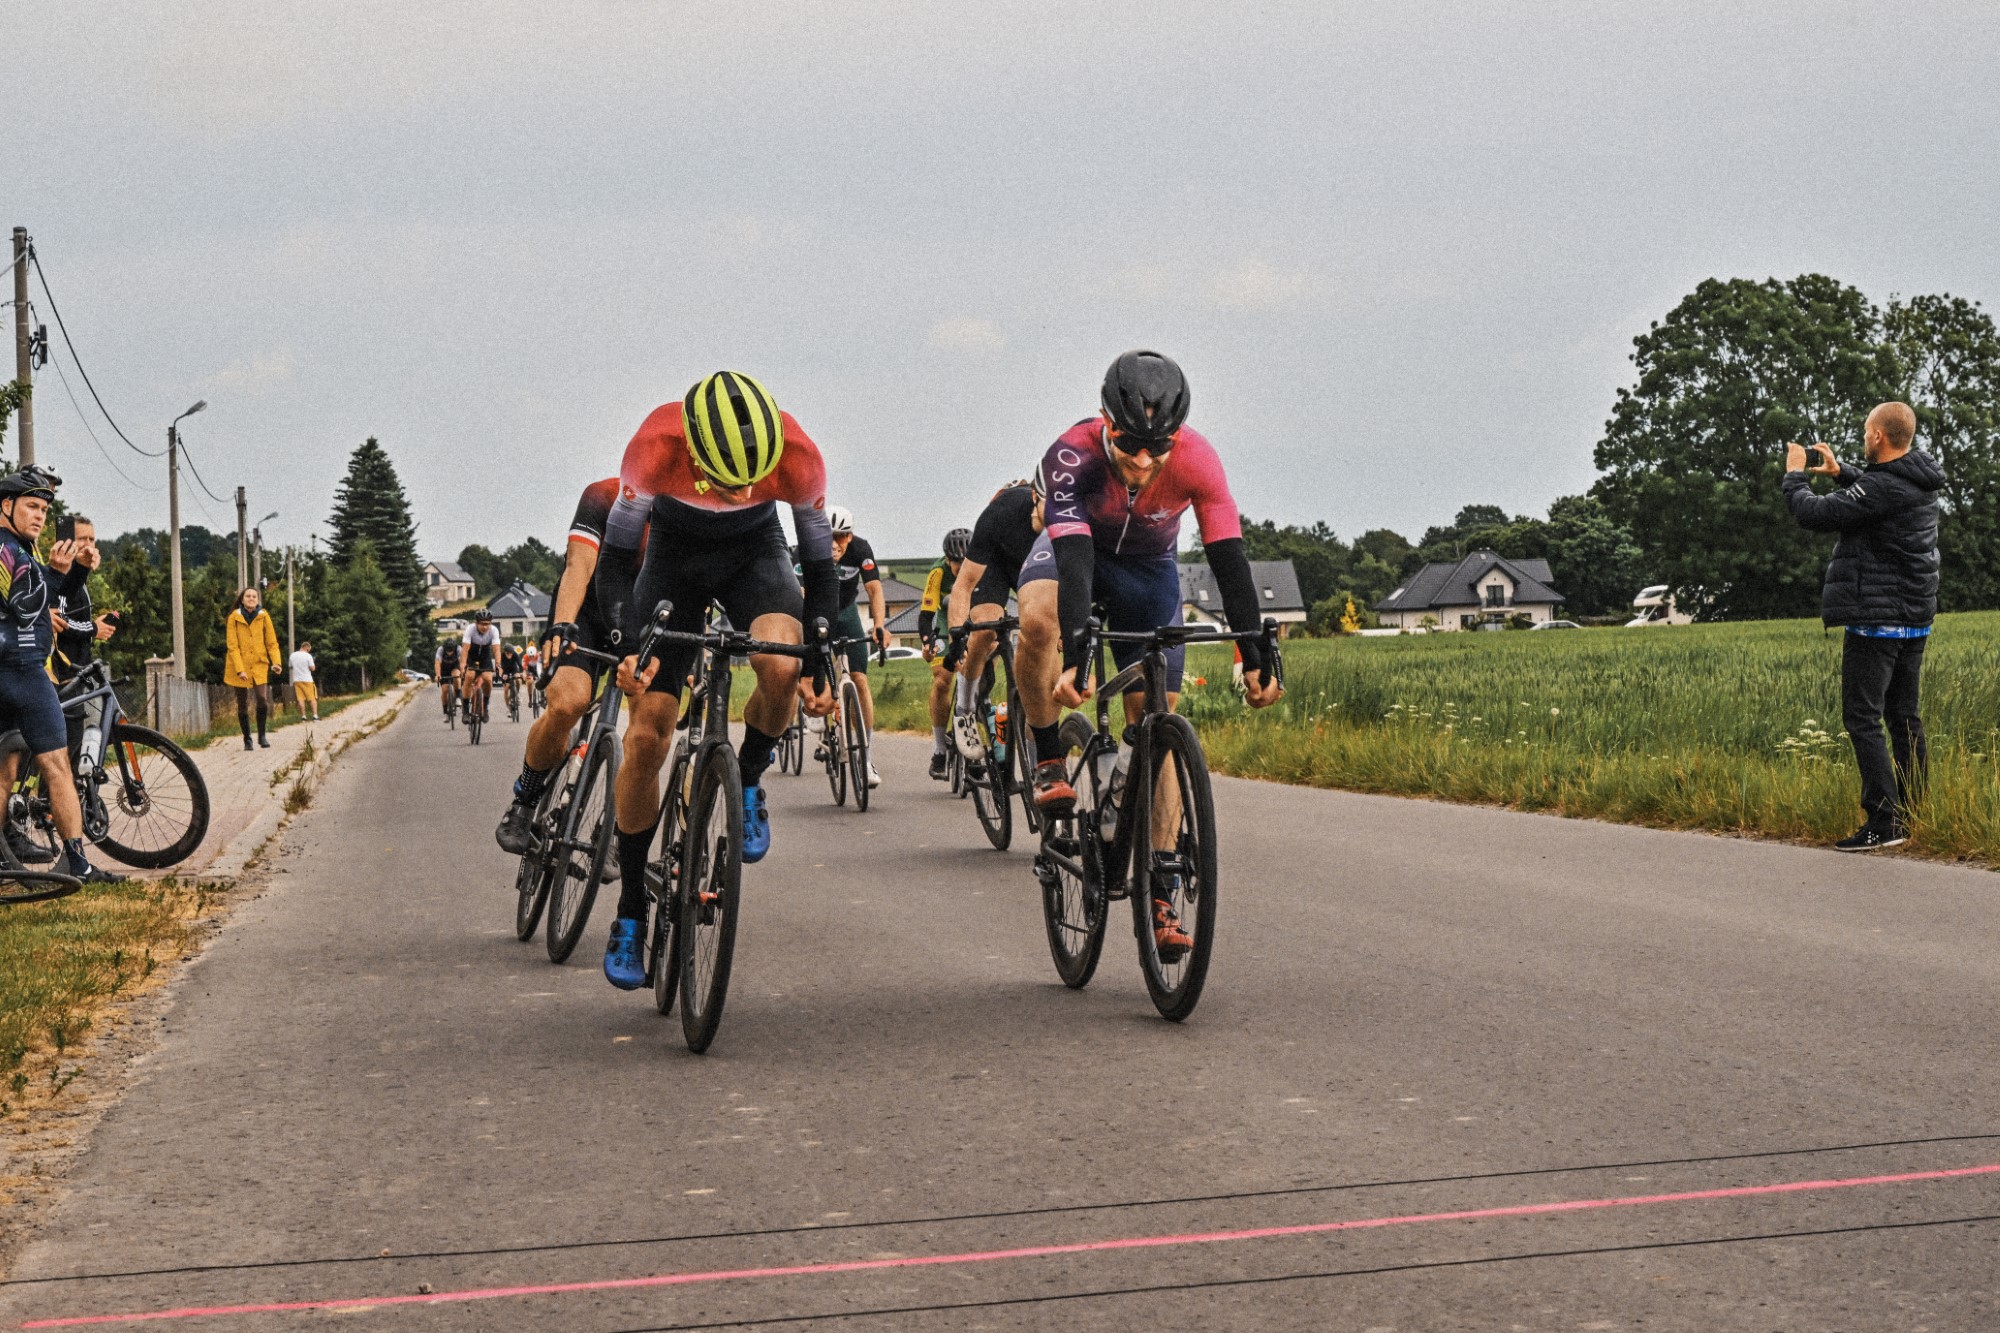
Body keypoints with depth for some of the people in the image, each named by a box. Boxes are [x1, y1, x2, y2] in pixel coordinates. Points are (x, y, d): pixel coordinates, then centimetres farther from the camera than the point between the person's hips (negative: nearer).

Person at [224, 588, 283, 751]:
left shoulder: (263, 617, 0)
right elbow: (233, 646, -7)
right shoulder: (234, 618, -5)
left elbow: (272, 642, 1)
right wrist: (240, 669, -16)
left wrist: (276, 662, -14)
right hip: (239, 666, -1)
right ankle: (247, 740, 15)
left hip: (259, 665, 1)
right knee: (243, 705, 3)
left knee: (262, 698, -16)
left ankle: (261, 736, 0)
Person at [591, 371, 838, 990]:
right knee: (645, 735, -8)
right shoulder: (656, 446, -36)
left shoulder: (798, 456, -32)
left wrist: (820, 664, -22)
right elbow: (614, 561, -22)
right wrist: (627, 645, -35)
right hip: (675, 558, 0)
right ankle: (630, 913, 6)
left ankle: (748, 784, -1)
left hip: (756, 553, 0)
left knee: (781, 666, -33)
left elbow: (820, 567, -15)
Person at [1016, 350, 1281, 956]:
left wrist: (1255, 657, -34)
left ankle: (1161, 892, -1)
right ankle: (1050, 764, -15)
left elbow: (1230, 562, -29)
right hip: (1074, 546, -1)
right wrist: (1073, 656, -56)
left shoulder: (1197, 462, -31)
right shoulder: (1072, 455, -37)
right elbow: (1074, 560, -45)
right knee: (1037, 619, -38)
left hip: (1148, 568, 1)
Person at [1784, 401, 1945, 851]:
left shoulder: (1881, 488, -21)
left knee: (1862, 718, -6)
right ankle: (1909, 812, 16)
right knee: (1904, 716, 13)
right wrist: (1840, 472, 25)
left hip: (1876, 623, -9)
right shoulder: (1922, 483, 8)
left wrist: (1795, 474, -1)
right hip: (1914, 620, 9)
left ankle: (1884, 822, -10)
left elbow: (1814, 514, -18)